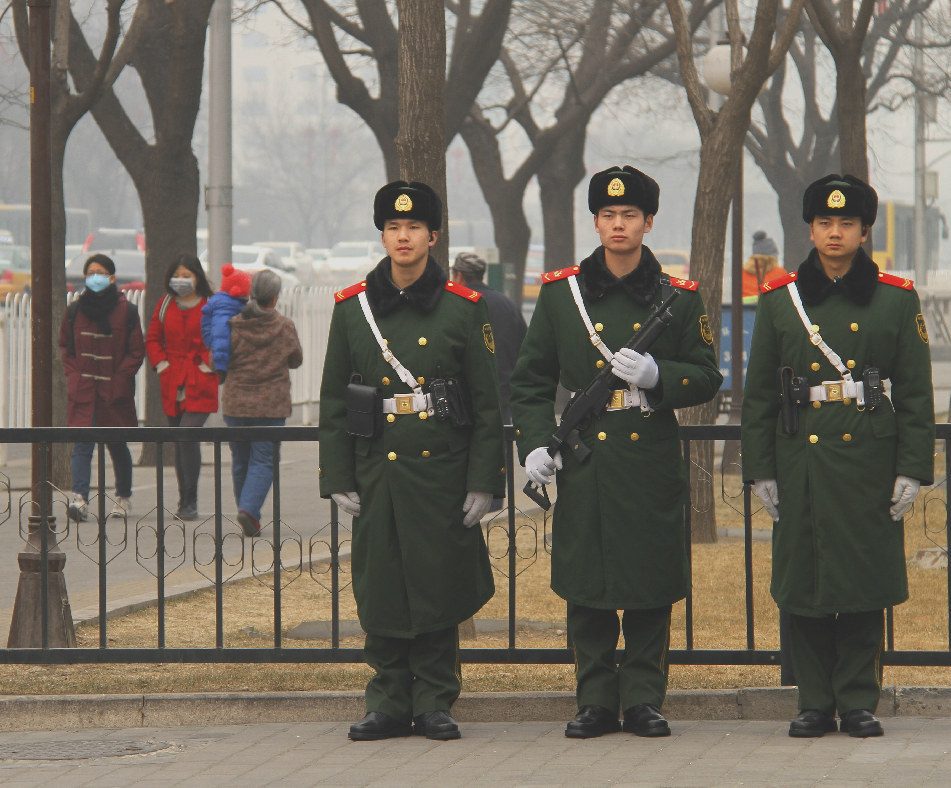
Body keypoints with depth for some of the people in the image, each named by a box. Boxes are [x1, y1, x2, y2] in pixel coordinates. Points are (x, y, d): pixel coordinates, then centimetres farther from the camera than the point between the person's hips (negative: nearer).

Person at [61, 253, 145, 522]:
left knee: (117, 445, 12)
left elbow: (137, 352, 2)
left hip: (115, 390, -1)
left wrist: (119, 379, -8)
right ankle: (79, 497, -23)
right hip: (82, 389, 1)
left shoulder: (126, 311, -2)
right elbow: (65, 346, 15)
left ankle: (124, 497, 30)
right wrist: (74, 374, 1)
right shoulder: (74, 310, 4)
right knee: (82, 444, -13)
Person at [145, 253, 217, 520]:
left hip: (200, 384, -4)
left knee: (188, 435, -18)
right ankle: (185, 500, 17)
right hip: (172, 383, 4)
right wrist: (161, 363, 3)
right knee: (179, 441, 8)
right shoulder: (166, 305, 10)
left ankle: (190, 502, -13)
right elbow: (152, 338, 17)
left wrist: (208, 365, -6)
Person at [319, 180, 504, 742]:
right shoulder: (352, 308, 5)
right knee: (381, 591, 3)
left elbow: (488, 404, 1)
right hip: (377, 473, 2)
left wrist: (483, 483, -5)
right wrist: (339, 480, 2)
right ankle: (390, 705, 12)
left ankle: (435, 706, 10)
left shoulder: (463, 309, 0)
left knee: (438, 589, 1)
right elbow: (334, 401, 8)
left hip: (441, 471, -2)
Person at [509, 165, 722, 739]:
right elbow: (532, 379, 9)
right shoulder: (561, 292, 6)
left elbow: (706, 378, 5)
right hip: (585, 461, 1)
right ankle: (596, 702, 10)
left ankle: (644, 701, 10)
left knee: (651, 587, 1)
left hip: (652, 462, -1)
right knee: (587, 587, 2)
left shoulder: (678, 298, 4)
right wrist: (536, 443, -4)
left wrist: (657, 375, -14)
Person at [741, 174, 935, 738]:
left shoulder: (895, 299, 4)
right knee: (803, 586, 1)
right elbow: (759, 395, 9)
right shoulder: (779, 300, 7)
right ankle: (816, 704, 10)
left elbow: (916, 394, 3)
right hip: (801, 463, 1)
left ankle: (859, 703, 9)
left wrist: (912, 471, -4)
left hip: (868, 462, -1)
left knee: (865, 584, 1)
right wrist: (761, 470, 3)